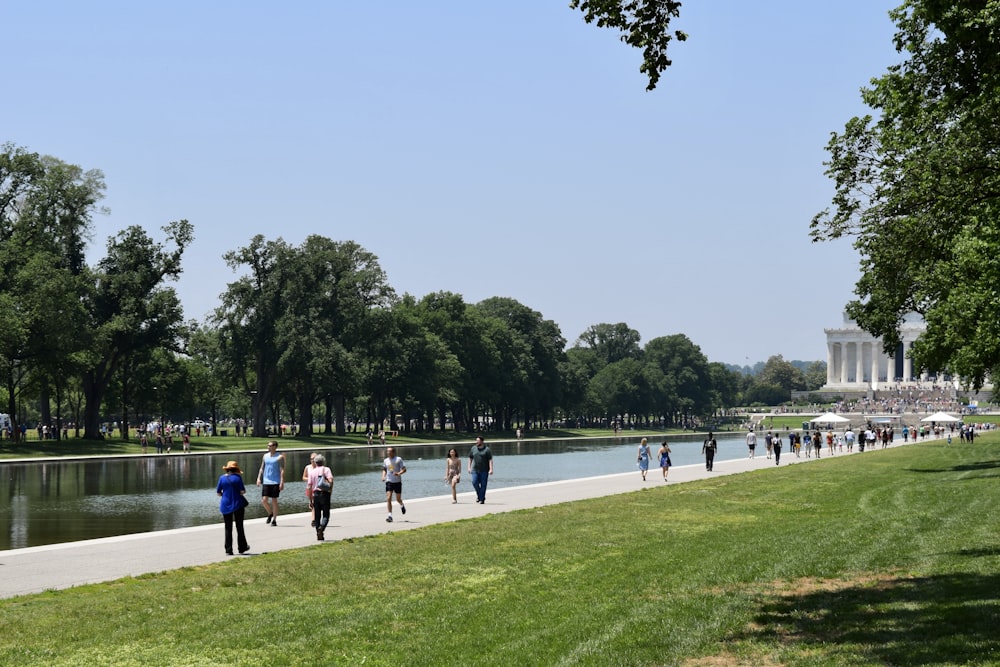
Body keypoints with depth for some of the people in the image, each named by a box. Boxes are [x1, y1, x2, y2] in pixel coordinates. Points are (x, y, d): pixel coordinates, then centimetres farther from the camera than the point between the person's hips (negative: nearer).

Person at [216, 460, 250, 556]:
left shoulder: (222, 478, -1)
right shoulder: (237, 477, -7)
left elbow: (218, 492, 1)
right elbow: (242, 491, -11)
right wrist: (243, 492, 11)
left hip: (226, 505, 2)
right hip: (238, 504, -1)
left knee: (228, 528, 7)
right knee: (239, 527, 11)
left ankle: (229, 549, 3)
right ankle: (242, 547, 18)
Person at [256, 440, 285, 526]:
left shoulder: (280, 457, -4)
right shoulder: (265, 456, 12)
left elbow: (282, 470, -9)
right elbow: (262, 468, 15)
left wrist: (282, 482, -16)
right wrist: (259, 478, 3)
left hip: (275, 482, -4)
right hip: (266, 482, 4)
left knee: (274, 500, -1)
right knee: (264, 500, -4)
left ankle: (274, 520, 8)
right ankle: (270, 514, 22)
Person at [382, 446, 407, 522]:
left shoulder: (398, 459, -6)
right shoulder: (386, 460, 7)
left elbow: (404, 469, -7)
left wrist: (399, 473, -26)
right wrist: (383, 476, 3)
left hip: (397, 482, -2)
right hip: (389, 482, 3)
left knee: (398, 499, 8)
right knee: (388, 499, -12)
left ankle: (402, 505, 44)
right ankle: (390, 515, -12)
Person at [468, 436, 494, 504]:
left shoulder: (487, 449, -5)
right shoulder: (473, 448, 6)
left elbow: (490, 460, -9)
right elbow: (470, 458, 14)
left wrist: (491, 469, -17)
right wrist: (469, 467, 7)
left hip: (484, 470, -3)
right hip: (475, 470, 3)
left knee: (483, 485, 0)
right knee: (474, 482, -9)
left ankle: (482, 499, 8)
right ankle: (479, 495, 15)